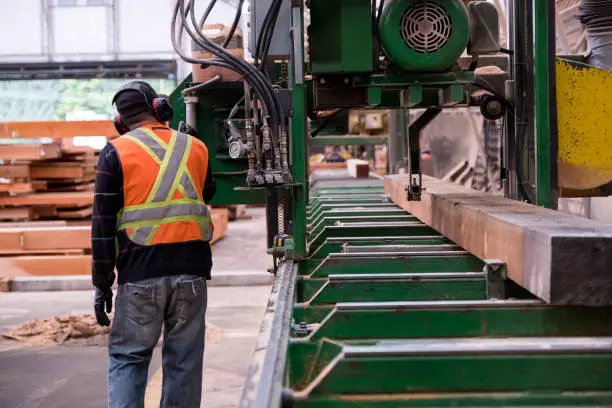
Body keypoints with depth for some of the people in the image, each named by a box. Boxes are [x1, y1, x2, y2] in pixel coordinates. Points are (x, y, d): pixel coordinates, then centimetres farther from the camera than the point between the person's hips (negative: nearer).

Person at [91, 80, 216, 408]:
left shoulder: (115, 153, 0)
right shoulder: (195, 148, 9)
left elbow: (103, 223, -2)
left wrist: (102, 284, 2)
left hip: (140, 272, -2)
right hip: (191, 269, 3)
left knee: (126, 358, 7)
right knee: (184, 361, 9)